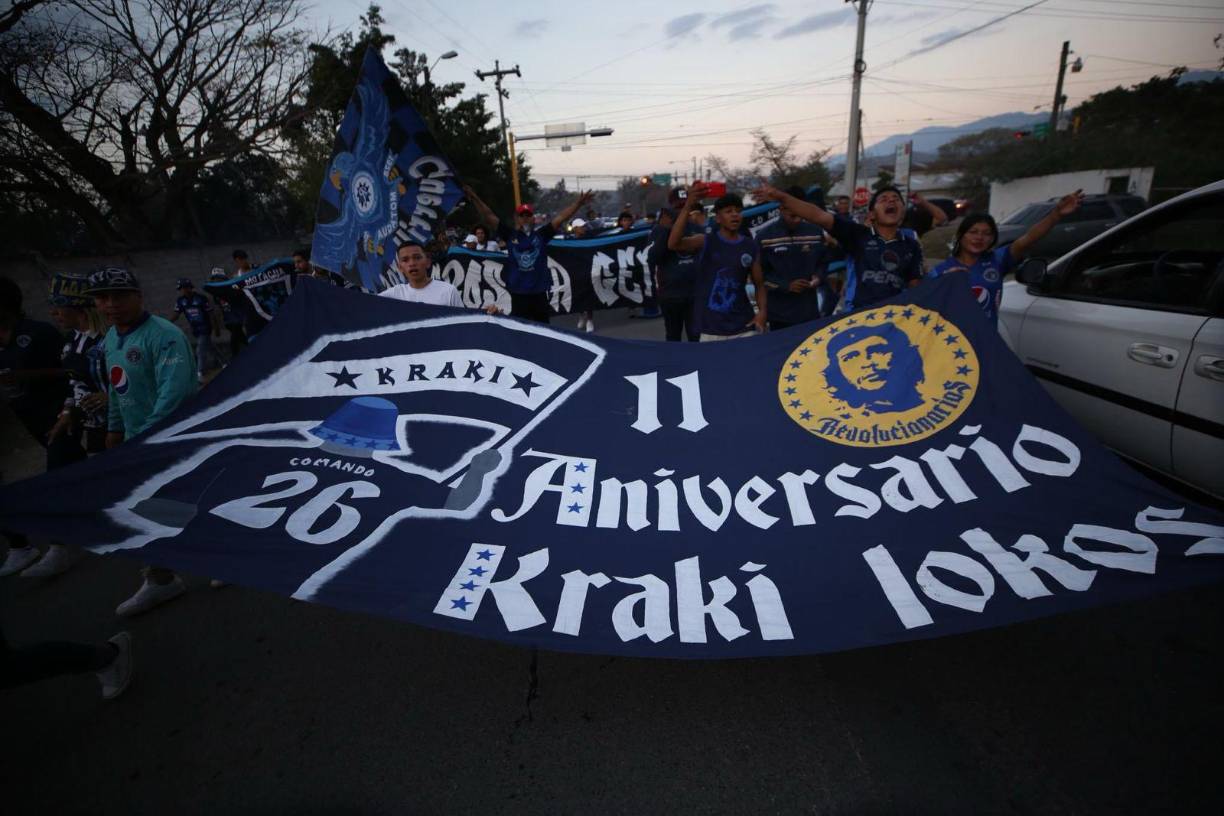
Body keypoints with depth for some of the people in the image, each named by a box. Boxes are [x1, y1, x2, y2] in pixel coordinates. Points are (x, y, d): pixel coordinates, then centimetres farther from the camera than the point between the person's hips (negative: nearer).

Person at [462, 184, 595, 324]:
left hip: (539, 294, 1)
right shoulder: (510, 235, 4)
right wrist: (475, 198, -5)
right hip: (518, 295, -1)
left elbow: (561, 218, -1)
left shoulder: (541, 235, 3)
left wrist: (578, 203, -7)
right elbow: (489, 217, 2)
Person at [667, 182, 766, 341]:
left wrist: (762, 311, -7)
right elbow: (673, 244, -20)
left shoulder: (750, 246, 7)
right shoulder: (705, 242, -2)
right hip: (710, 330, -2)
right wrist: (688, 206, -30)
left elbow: (759, 284, 12)